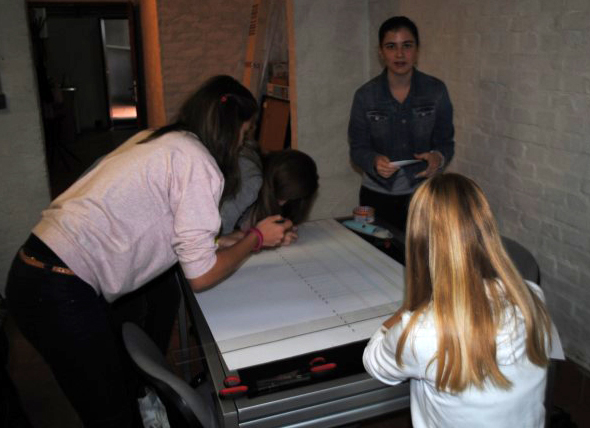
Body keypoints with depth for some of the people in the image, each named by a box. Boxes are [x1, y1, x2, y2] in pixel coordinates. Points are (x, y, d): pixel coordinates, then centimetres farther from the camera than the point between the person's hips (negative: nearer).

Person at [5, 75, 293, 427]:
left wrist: (252, 234, 17)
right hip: (62, 296, -9)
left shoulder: (159, 141, 11)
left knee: (126, 388, 21)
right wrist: (256, 239, 3)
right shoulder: (199, 164, -15)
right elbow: (201, 276, -12)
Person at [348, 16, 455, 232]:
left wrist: (438, 157, -21)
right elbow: (357, 148, -3)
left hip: (422, 192, 0)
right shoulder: (365, 95, -6)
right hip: (377, 195, 0)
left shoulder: (436, 90, -5)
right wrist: (374, 161, -24)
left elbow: (446, 142, 1)